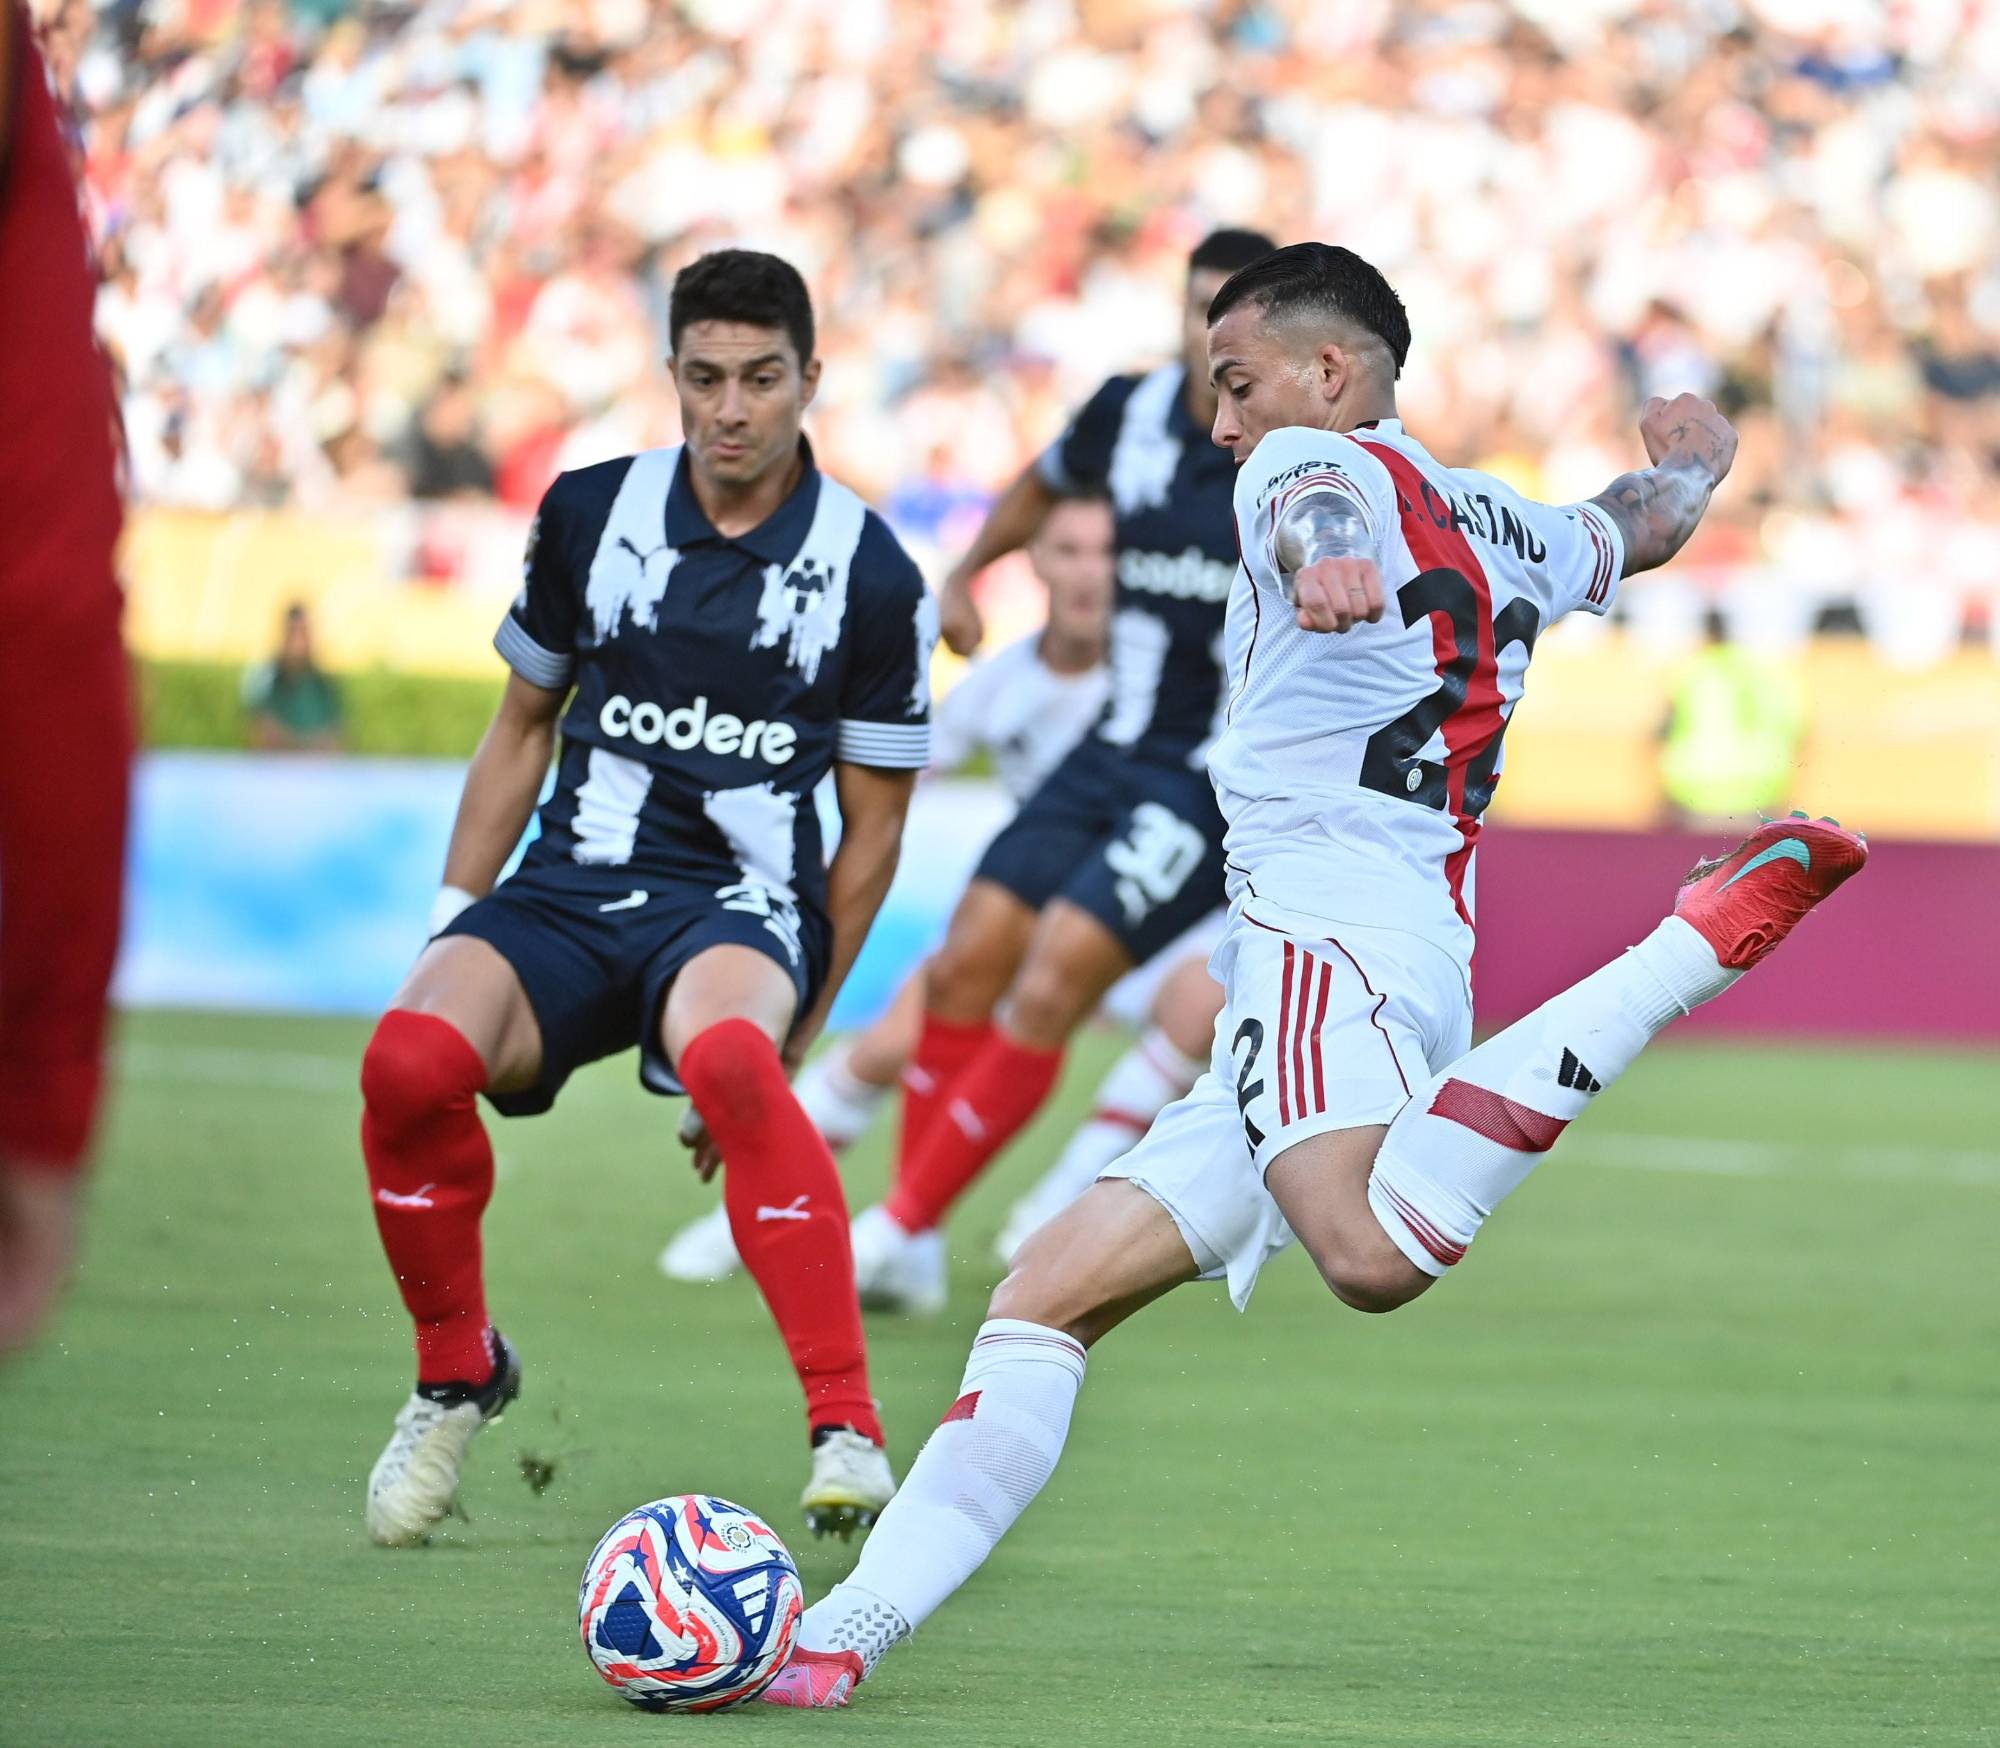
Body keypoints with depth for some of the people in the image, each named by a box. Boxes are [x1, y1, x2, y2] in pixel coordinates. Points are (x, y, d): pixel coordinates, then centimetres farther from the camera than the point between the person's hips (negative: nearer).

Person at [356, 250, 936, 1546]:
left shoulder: (872, 577, -1)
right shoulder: (590, 515, 6)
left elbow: (873, 824, 6)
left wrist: (789, 1044, 6)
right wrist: (451, 927, 13)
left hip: (744, 901, -3)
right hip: (572, 887, 3)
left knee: (727, 1059, -41)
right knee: (412, 1055, -29)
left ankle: (848, 1427, -40)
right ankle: (457, 1377, -2)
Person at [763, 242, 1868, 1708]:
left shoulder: (1318, 461, 3)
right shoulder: (1505, 530, 27)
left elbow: (1314, 516, -23)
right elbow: (1644, 527, 49)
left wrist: (1325, 564, -47)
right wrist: (1693, 457, 72)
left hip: (1325, 937, -10)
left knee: (1375, 1254, -39)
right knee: (1047, 1299, 8)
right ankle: (842, 1635, 3)